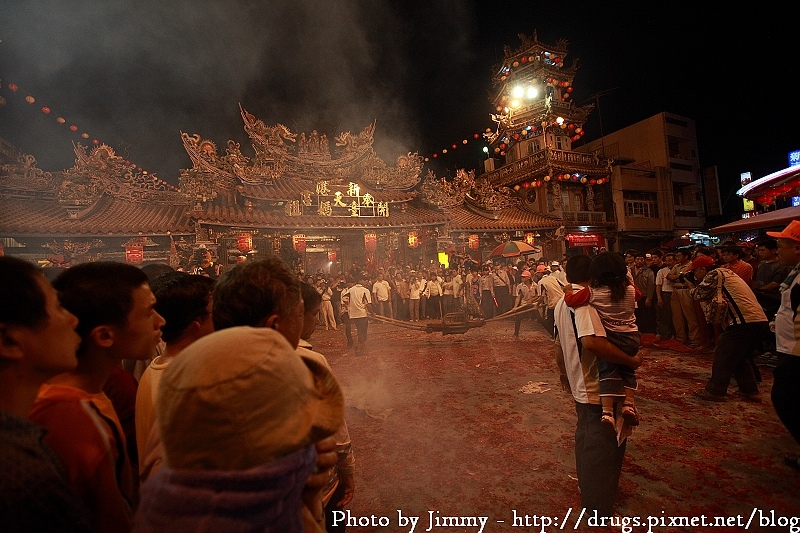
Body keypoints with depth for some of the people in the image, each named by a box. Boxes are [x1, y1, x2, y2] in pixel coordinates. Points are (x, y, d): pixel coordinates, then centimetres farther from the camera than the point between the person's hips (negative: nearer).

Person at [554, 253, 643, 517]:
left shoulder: (562, 302, 6)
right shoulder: (584, 301, -22)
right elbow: (592, 341, -38)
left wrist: (564, 373, 27)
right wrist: (631, 361, -26)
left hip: (580, 385, 9)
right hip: (597, 386, -9)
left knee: (586, 437, 26)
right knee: (603, 446, 5)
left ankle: (587, 487, 46)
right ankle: (599, 508, 19)